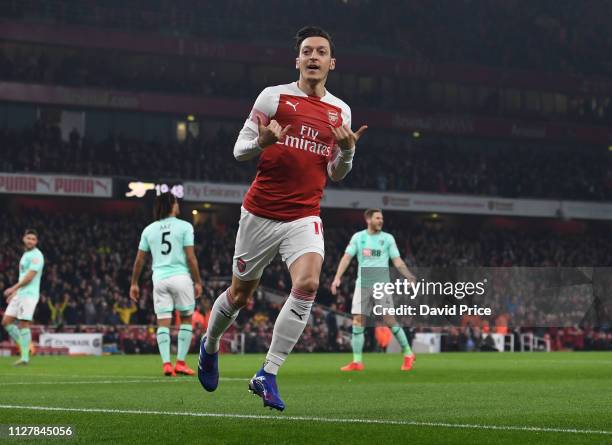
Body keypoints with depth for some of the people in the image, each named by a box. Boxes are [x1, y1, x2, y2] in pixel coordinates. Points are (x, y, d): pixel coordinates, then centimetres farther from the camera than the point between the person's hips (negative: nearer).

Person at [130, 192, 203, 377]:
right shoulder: (184, 227, -2)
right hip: (181, 277, -3)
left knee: (163, 322, 4)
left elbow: (139, 260, 10)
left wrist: (134, 283, 18)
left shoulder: (149, 230, 9)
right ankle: (181, 362, 3)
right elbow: (190, 258, -7)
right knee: (186, 319, 9)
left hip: (159, 278, 3)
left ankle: (166, 363, -5)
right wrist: (198, 282, -1)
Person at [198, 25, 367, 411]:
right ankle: (210, 346, 42)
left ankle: (267, 376, -16)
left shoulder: (340, 111, 9)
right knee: (241, 293, 10)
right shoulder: (274, 97, -2)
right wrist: (263, 141, -21)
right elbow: (240, 150, 0)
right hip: (261, 214, -2)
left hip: (305, 217, 2)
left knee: (307, 284, -23)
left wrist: (347, 151, -6)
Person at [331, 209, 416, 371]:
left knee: (389, 319, -9)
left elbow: (397, 261, 4)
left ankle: (408, 354, 4)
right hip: (362, 284, 2)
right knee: (358, 322, -3)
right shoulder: (358, 237, 8)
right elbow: (347, 258, 2)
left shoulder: (388, 238, 6)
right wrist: (337, 277, -10)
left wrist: (409, 276, -11)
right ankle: (357, 361, 2)